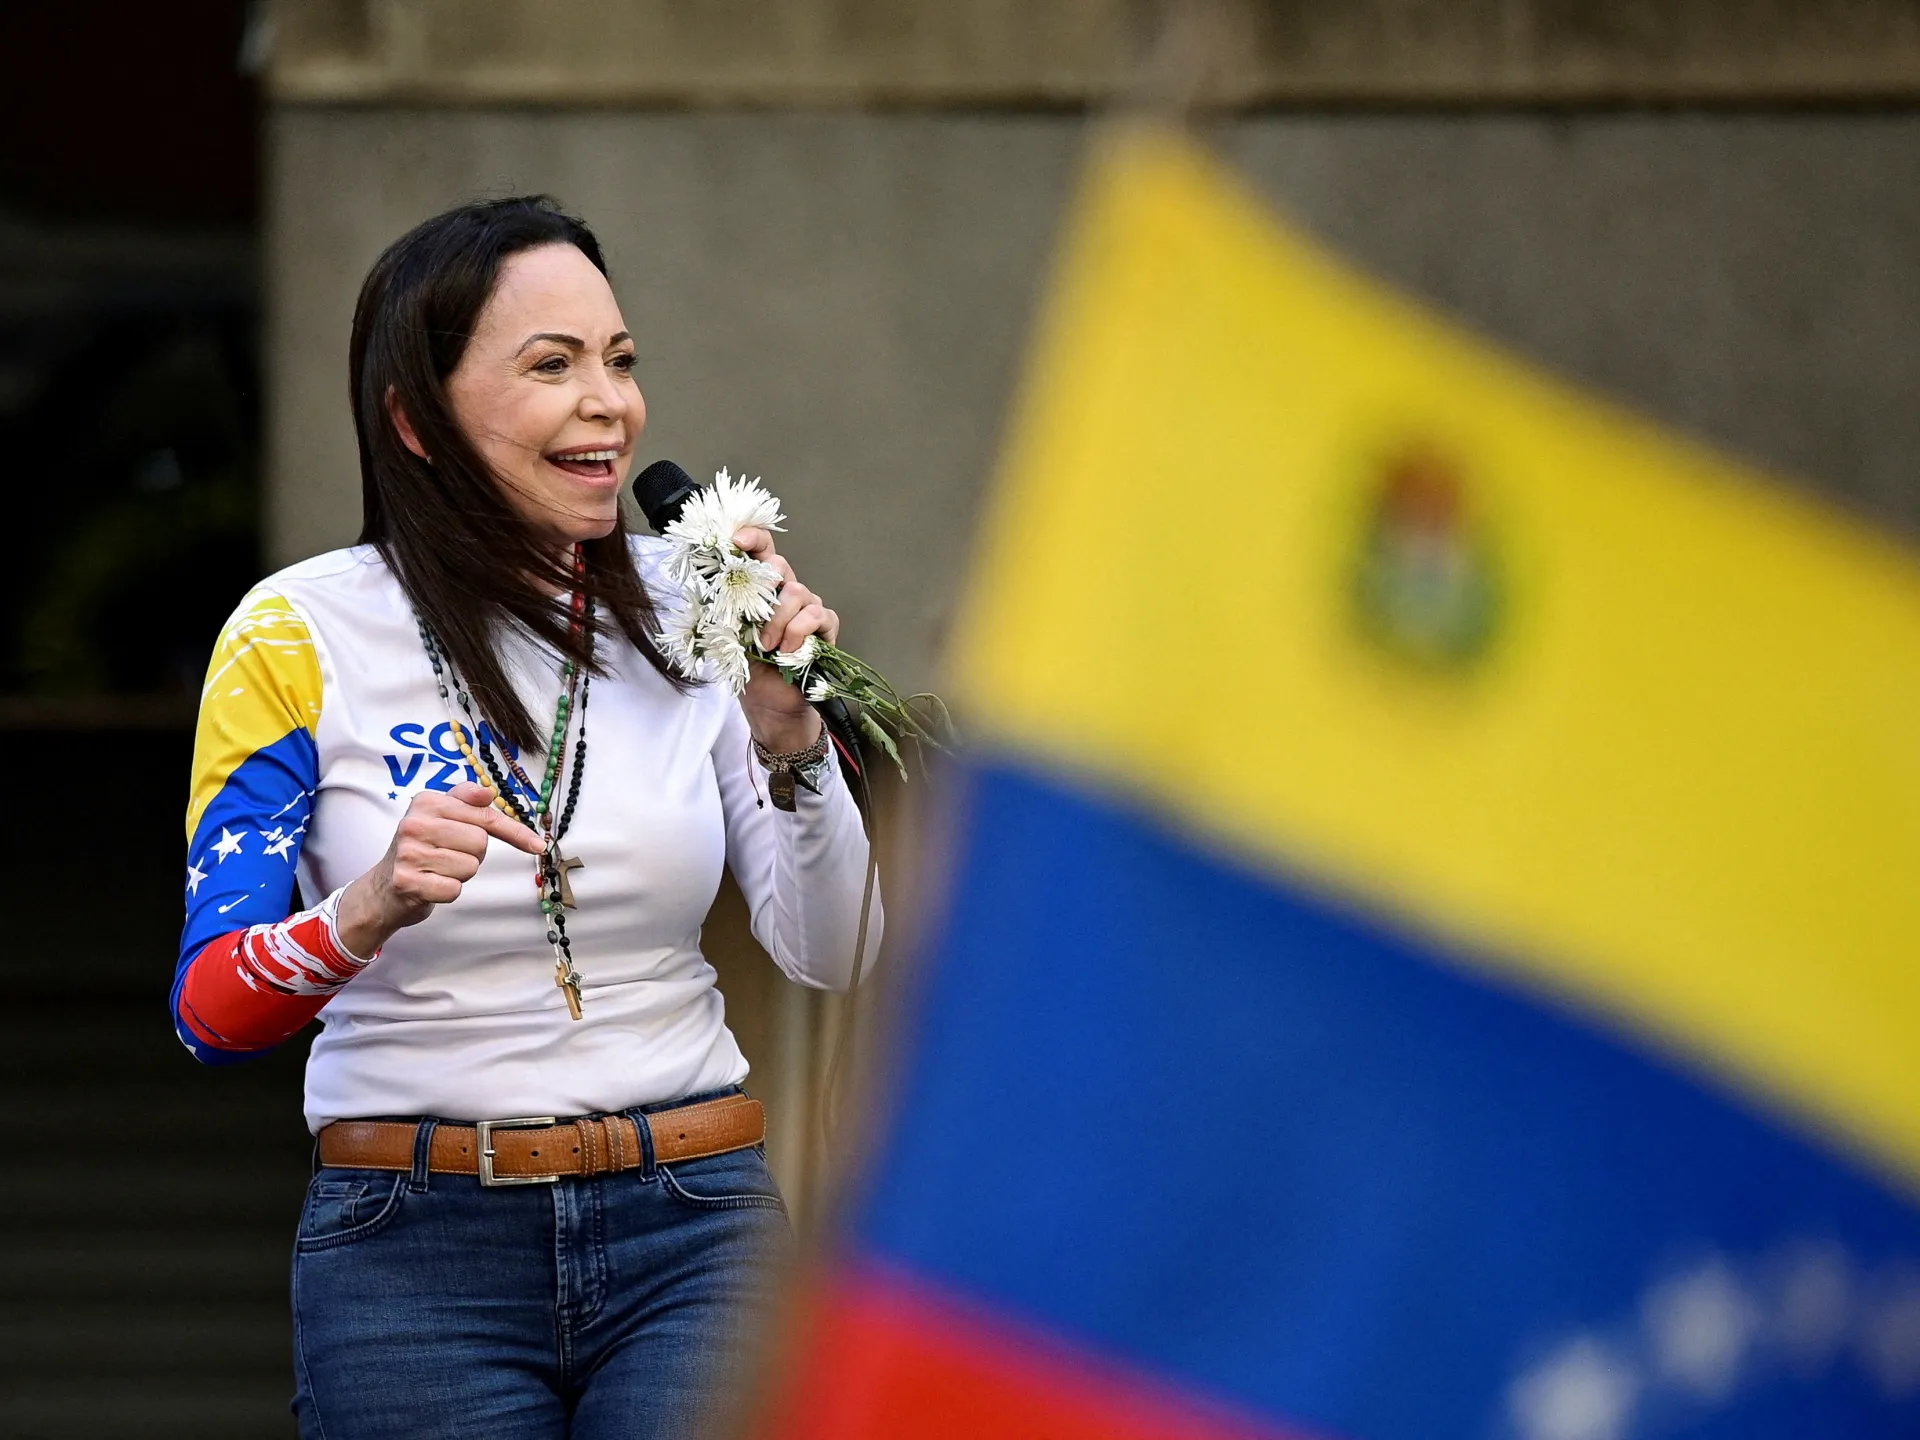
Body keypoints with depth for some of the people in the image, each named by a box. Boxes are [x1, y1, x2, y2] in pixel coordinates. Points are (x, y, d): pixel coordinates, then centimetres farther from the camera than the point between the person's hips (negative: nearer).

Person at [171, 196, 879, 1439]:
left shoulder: (692, 609, 4)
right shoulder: (302, 635, -3)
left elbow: (829, 954, 3)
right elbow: (213, 1010, -8)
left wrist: (789, 739, -12)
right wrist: (363, 917, -27)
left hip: (690, 1236, 2)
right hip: (414, 1248, -2)